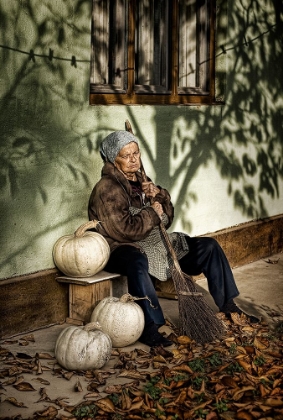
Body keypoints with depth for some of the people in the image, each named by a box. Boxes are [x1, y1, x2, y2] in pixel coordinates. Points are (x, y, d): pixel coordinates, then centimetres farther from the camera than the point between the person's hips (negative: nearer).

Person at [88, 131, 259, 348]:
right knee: (137, 262, -45)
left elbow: (166, 220, 14)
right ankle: (150, 327, -44)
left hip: (156, 243, 9)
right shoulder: (107, 189, -12)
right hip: (122, 250, -9)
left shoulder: (141, 181, 14)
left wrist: (158, 195, -5)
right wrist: (152, 213, -10)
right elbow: (125, 230, -23)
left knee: (209, 246, 2)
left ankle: (227, 305, 8)